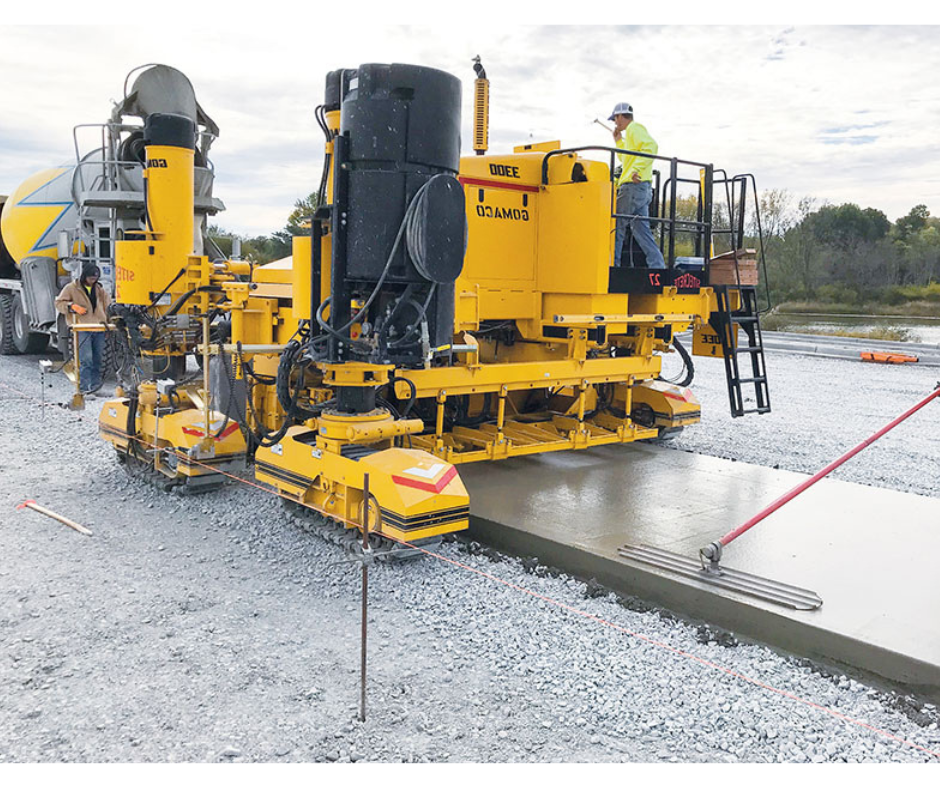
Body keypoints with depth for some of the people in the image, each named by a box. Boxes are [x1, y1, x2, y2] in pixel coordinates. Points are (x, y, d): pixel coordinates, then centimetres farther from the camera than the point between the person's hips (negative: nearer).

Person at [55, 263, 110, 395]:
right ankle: (84, 387, -13)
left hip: (99, 329, 5)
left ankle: (95, 384, 15)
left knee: (98, 358, 6)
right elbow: (59, 303, 5)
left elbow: (108, 306, 21)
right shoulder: (72, 288, 5)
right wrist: (73, 307, -13)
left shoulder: (99, 289, 18)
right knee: (85, 358, -13)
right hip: (82, 328, -5)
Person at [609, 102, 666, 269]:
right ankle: (657, 266, 1)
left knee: (617, 226, -8)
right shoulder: (632, 131, 27)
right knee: (642, 231, 5)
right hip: (642, 188, 10)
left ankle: (611, 264, -9)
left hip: (633, 185, -10)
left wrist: (637, 169, -28)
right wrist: (619, 141, 31)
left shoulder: (634, 127, -2)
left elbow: (651, 146, -20)